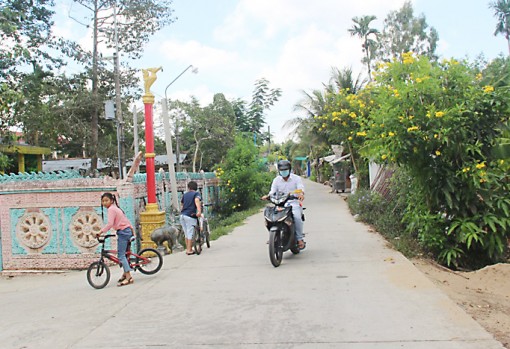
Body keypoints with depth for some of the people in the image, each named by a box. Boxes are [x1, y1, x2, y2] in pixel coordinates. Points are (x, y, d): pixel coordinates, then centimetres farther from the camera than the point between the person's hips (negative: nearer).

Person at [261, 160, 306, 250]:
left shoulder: (296, 178, 5)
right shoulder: (276, 180, 12)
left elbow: (301, 188, -10)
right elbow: (272, 191, 5)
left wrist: (301, 194, -34)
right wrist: (267, 196, -18)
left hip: (294, 203, -3)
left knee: (297, 217, -31)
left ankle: (300, 239, -18)